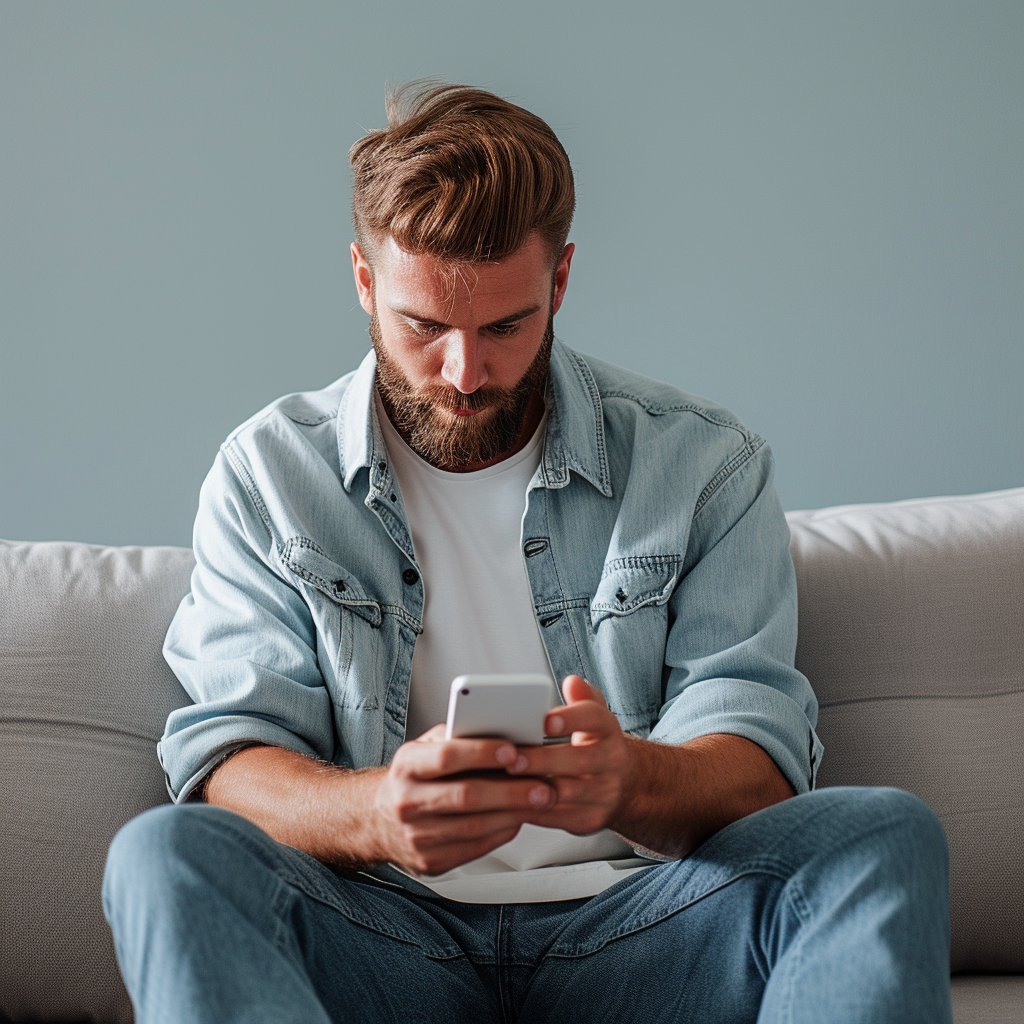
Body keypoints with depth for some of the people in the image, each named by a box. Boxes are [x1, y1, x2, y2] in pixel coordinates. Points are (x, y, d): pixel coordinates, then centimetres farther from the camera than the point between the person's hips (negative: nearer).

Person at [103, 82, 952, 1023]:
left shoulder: (706, 466, 6)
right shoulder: (266, 477, 7)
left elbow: (759, 760, -1)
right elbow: (230, 757, -2)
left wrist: (633, 783, -27)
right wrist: (375, 813, -27)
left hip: (639, 926, 0)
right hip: (382, 931, 1)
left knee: (884, 837, -27)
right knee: (167, 854, -30)